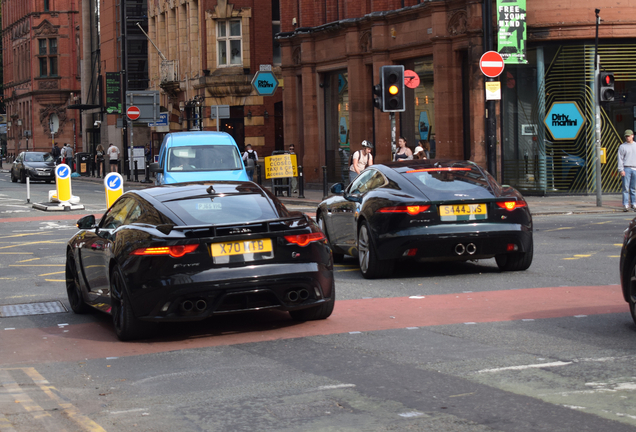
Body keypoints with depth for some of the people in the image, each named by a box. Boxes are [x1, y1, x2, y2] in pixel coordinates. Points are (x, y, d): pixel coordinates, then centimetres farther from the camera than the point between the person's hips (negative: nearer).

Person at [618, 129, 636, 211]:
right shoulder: (622, 147, 5)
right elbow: (620, 159, 0)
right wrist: (621, 170, -10)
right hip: (626, 169, -3)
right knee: (626, 188, -6)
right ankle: (625, 205, -6)